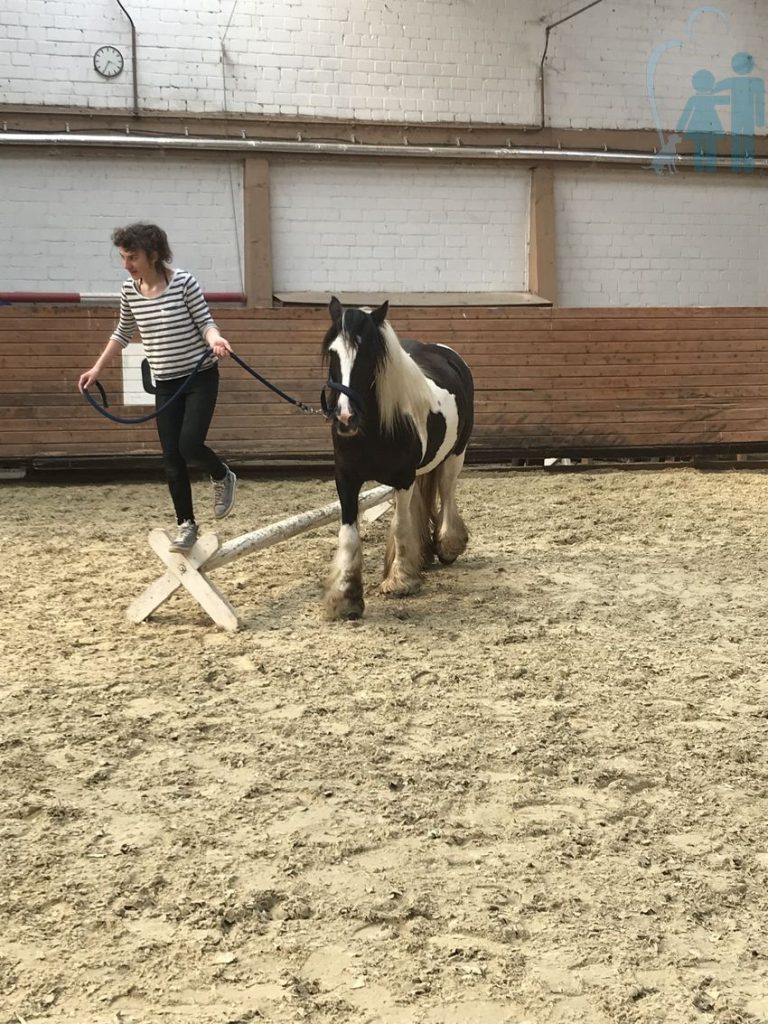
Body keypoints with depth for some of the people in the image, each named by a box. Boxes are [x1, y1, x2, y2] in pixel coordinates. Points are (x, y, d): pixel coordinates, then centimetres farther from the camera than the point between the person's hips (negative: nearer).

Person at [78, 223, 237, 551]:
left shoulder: (183, 282, -15)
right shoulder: (129, 291, -1)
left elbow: (205, 321, -10)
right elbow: (123, 333, 14)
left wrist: (214, 339, -32)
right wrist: (97, 368, 15)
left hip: (201, 377, -4)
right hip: (165, 384, 5)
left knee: (189, 444, -15)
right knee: (171, 457, 3)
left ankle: (223, 477, 19)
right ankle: (186, 524, 16)